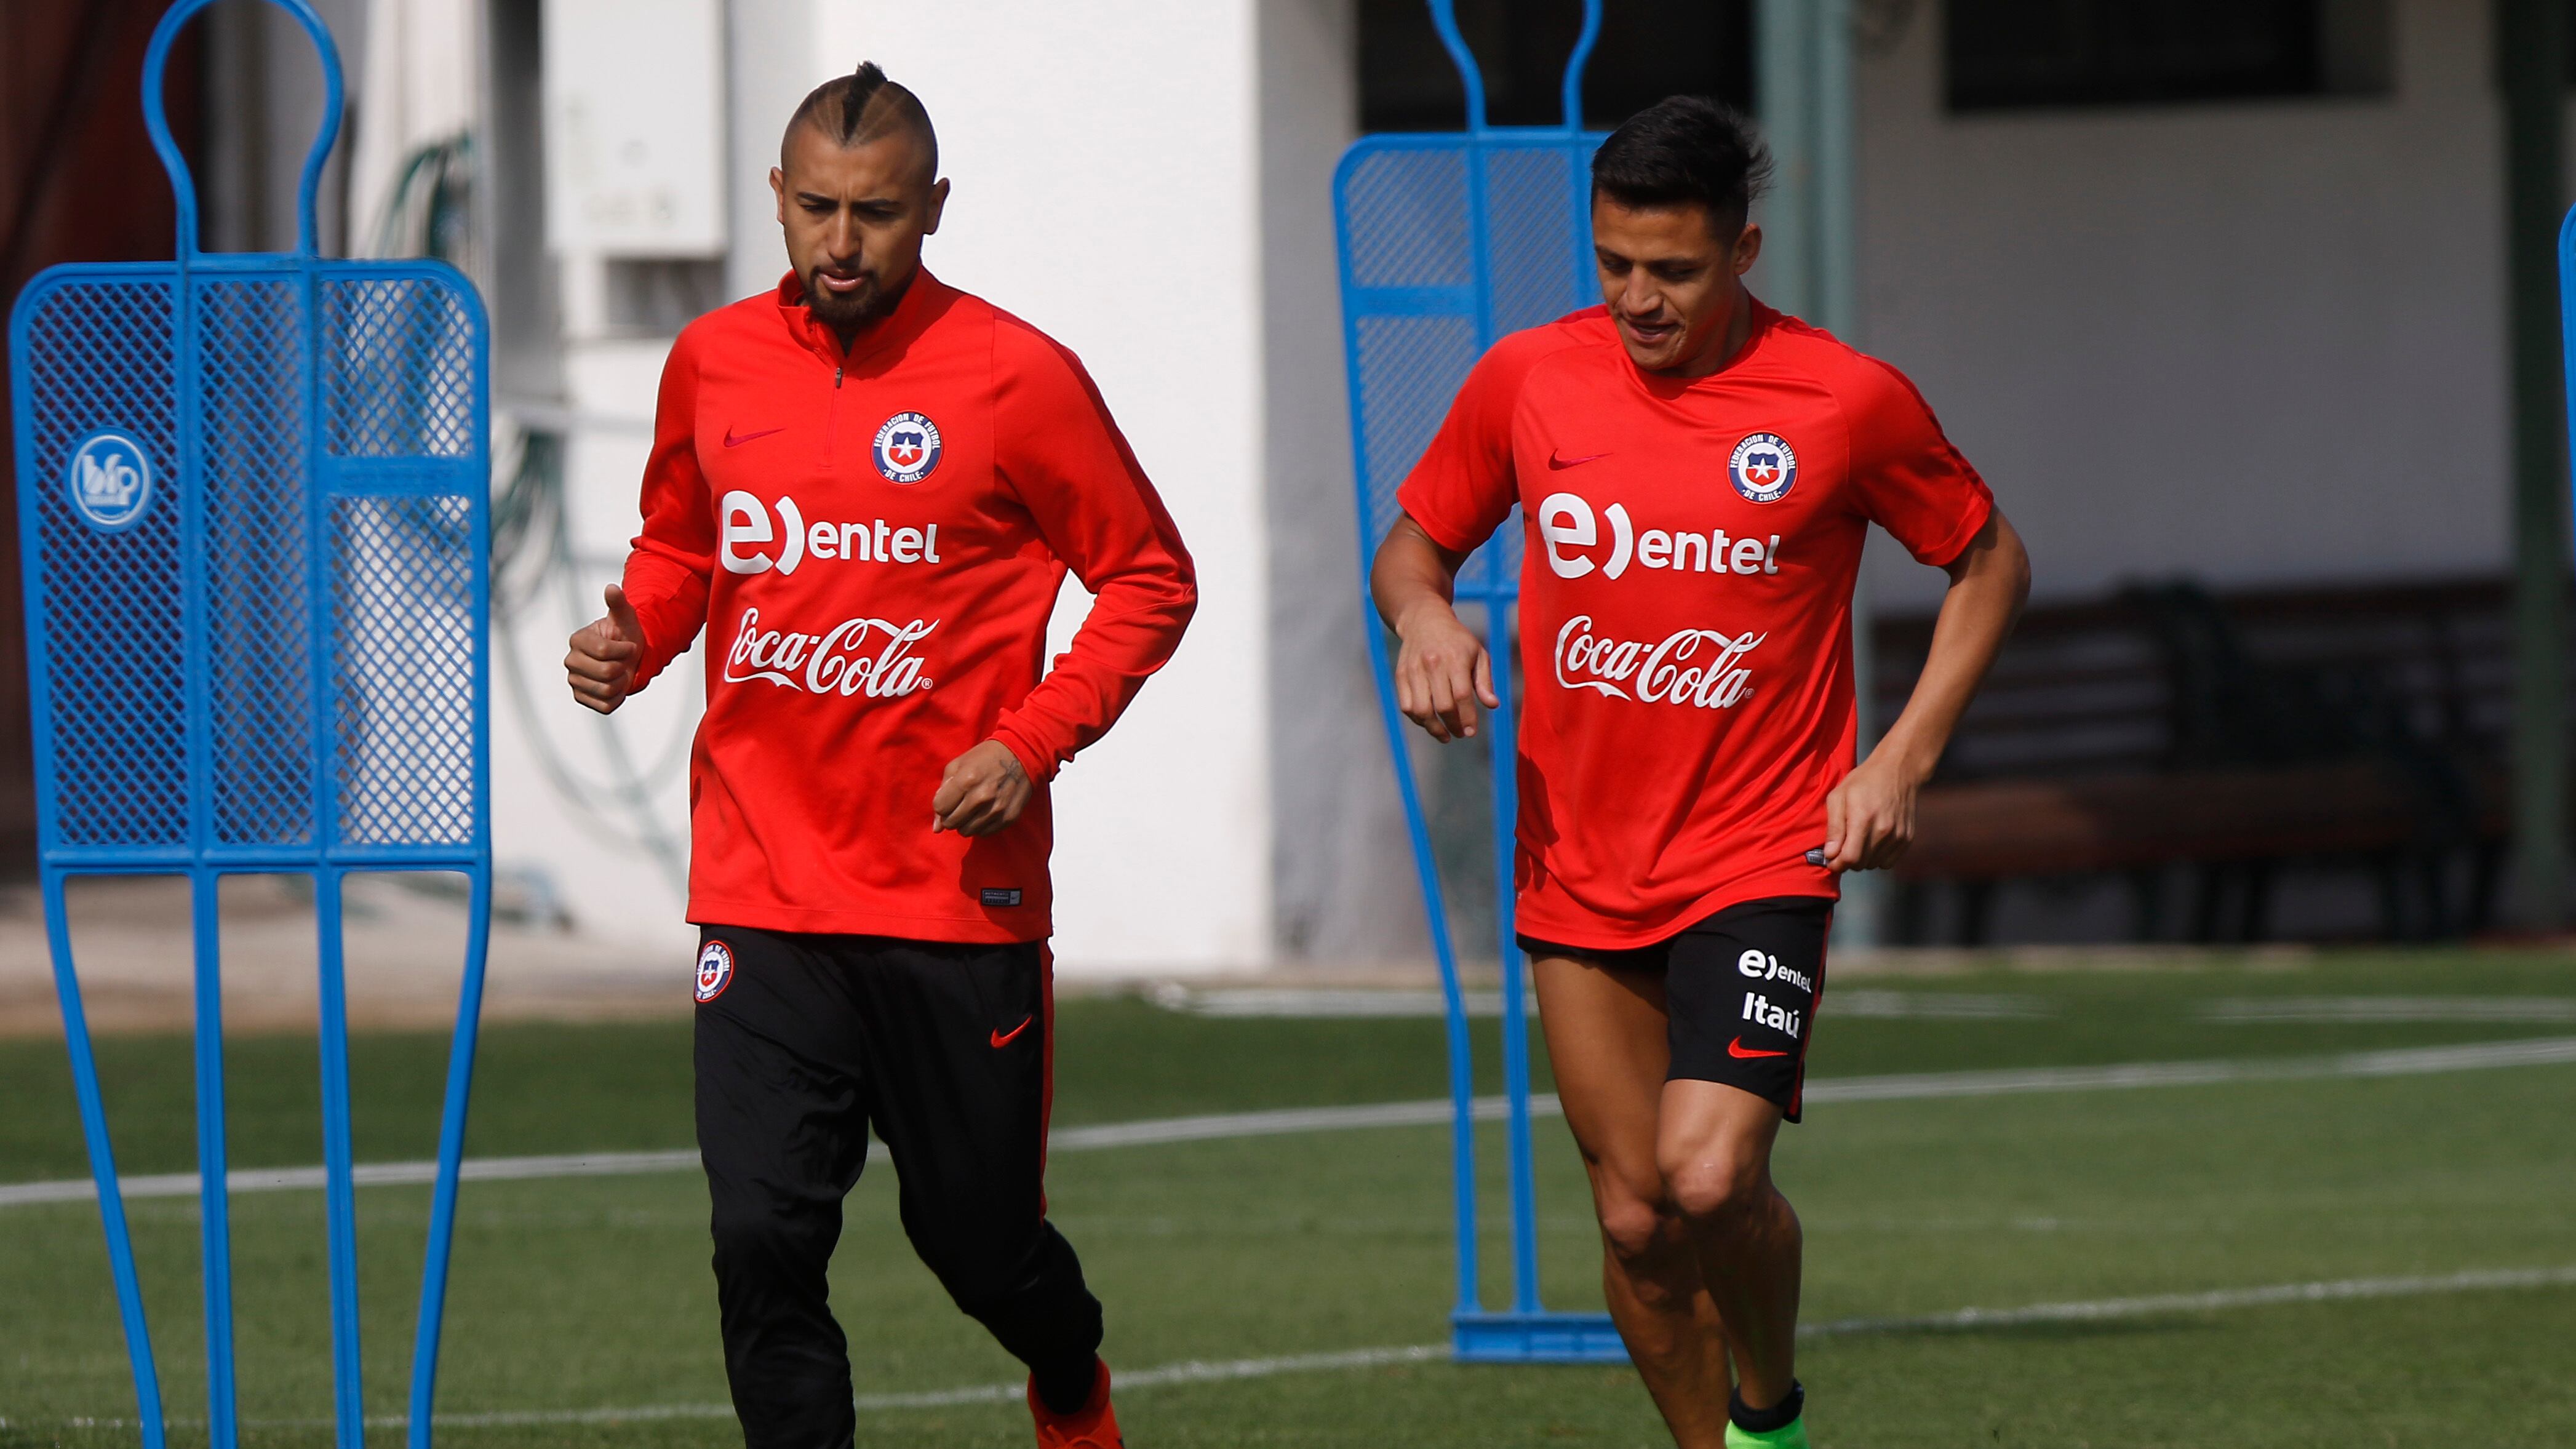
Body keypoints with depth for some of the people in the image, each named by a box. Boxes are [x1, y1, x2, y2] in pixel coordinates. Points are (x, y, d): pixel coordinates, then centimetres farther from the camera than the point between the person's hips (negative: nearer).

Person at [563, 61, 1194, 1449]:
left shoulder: (1015, 376, -6)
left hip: (960, 899, -2)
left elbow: (1150, 579, 2)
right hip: (761, 899, 2)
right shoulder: (713, 363, 6)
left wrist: (1029, 741, -11)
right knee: (764, 1244, -12)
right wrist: (632, 635, 0)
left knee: (980, 1244, 10)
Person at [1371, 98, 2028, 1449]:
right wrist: (1423, 615, -10)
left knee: (1708, 1177, -21)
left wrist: (1902, 760, -5)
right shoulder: (1527, 381, 0)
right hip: (1579, 868, 4)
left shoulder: (1846, 401, -8)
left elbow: (1989, 562, 6)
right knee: (1635, 1218, 5)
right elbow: (1416, 540, 15)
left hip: (1759, 862, -4)